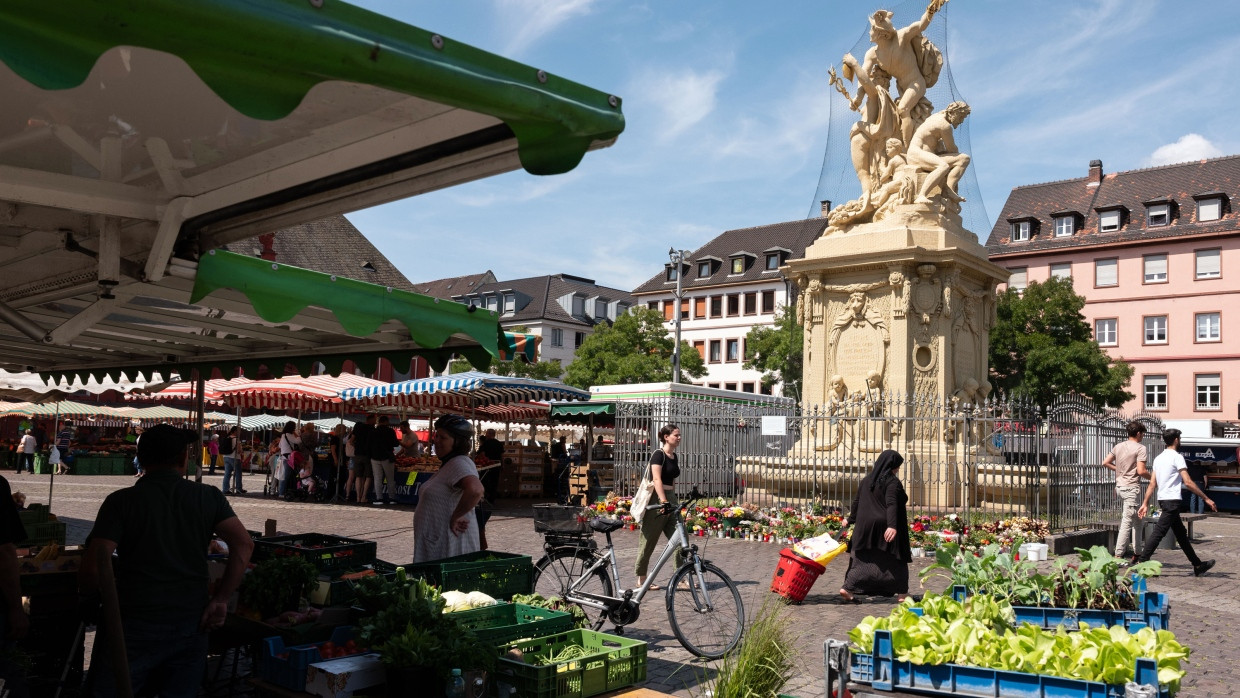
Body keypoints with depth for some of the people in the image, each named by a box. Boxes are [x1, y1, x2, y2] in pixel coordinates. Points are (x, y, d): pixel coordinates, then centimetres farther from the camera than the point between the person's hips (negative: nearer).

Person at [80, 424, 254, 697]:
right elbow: (243, 544, -9)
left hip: (135, 626, -2)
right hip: (191, 624, 3)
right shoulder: (209, 497, 2)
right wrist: (220, 600, -5)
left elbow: (93, 570, -10)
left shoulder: (120, 502, -3)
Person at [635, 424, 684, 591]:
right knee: (650, 541, 1)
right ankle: (641, 578, 12)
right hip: (657, 499, -8)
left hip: (670, 499, 8)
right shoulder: (658, 454, -11)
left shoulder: (674, 457, 14)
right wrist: (663, 501, -31)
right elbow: (657, 479, -21)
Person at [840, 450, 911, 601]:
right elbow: (891, 504, -22)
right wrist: (892, 525, -32)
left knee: (863, 559, 6)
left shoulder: (866, 480, 11)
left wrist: (850, 520, 28)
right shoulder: (892, 481, -9)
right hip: (886, 528, -5)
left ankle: (847, 588, -8)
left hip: (865, 526, 5)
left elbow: (856, 502, 15)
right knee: (895, 560, 10)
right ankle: (902, 594, 15)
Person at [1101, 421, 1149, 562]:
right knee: (1127, 523, -6)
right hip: (1131, 488, -8)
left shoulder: (1119, 446, 10)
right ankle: (1118, 555, -8)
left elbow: (1105, 462, 10)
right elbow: (1141, 471, -18)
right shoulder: (1141, 448, -10)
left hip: (1120, 486, 8)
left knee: (1136, 520, 20)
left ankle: (1135, 553, 22)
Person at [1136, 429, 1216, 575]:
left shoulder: (1159, 458, 14)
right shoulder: (1177, 457, -10)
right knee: (1159, 532, -11)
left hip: (1163, 501, 9)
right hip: (1172, 501, -9)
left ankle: (1198, 565, 23)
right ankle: (1141, 563, -14)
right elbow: (1188, 482, -15)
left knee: (1181, 533, 15)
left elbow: (1152, 484, 12)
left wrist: (1145, 504, 11)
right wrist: (1206, 499, -10)